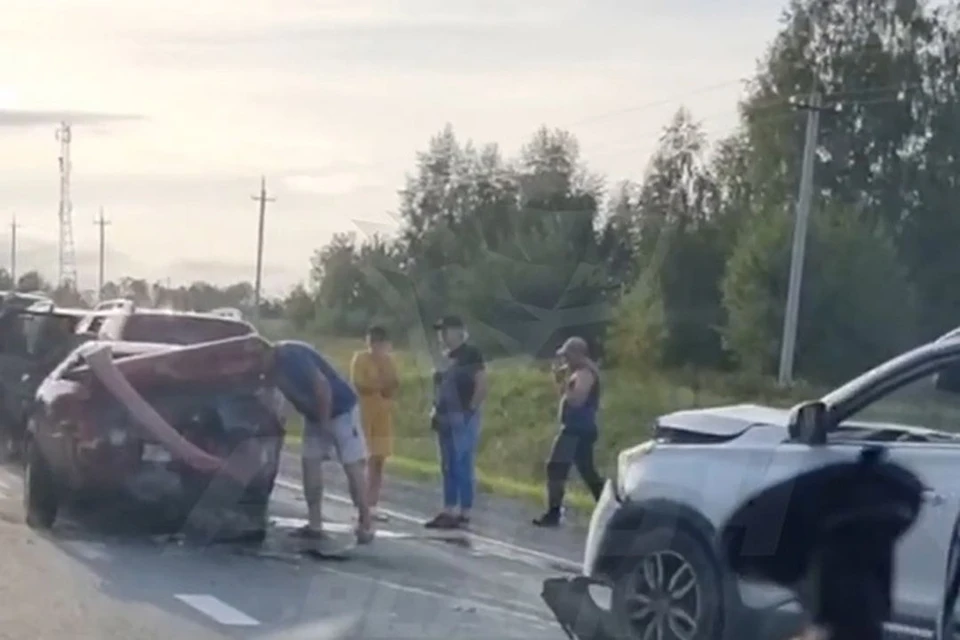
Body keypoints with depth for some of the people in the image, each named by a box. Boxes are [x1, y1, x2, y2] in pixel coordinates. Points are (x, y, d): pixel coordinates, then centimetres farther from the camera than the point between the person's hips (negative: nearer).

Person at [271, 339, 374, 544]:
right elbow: (293, 392, 12)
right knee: (310, 462, 2)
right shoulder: (275, 363, 2)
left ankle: (365, 525, -5)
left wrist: (324, 420, -19)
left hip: (339, 409, -9)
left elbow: (322, 385, -28)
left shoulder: (291, 355, -26)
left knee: (353, 465, -7)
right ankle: (315, 525, 4)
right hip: (315, 415, 9)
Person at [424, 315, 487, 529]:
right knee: (448, 467, 9)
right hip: (446, 418, 9)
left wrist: (471, 410, -16)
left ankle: (464, 514, -7)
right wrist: (436, 410, 14)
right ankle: (449, 511, 13)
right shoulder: (447, 357, 17)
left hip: (463, 418, -9)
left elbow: (482, 385, -14)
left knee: (463, 466, -9)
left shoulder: (471, 354, -8)